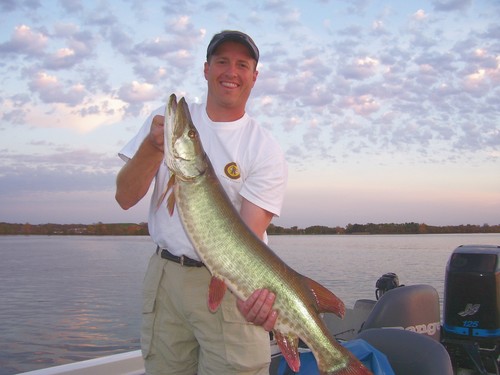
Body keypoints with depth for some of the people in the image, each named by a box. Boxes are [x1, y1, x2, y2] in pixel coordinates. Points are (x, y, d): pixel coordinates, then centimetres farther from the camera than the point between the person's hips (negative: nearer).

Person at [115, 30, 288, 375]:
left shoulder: (265, 149, -7)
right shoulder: (167, 119, 3)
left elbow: (249, 233, -16)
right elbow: (125, 198, -3)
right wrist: (154, 146, -20)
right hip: (165, 276, 3)